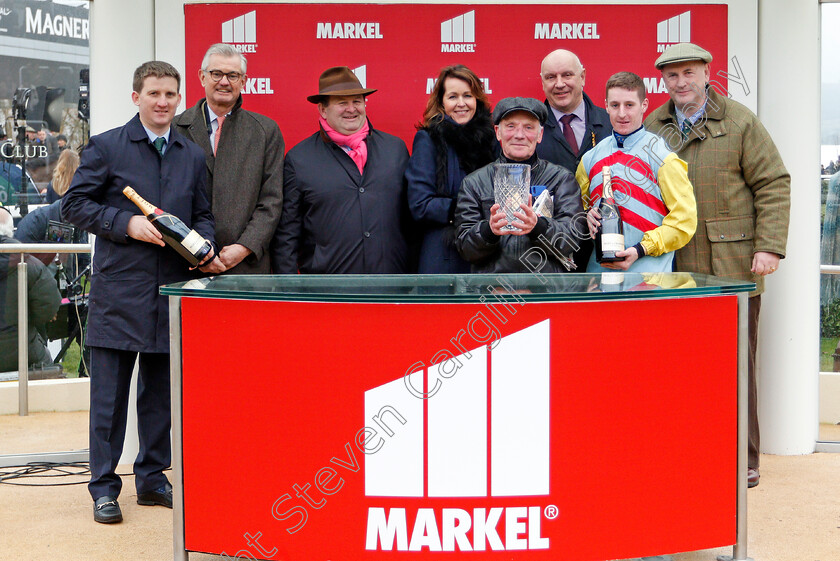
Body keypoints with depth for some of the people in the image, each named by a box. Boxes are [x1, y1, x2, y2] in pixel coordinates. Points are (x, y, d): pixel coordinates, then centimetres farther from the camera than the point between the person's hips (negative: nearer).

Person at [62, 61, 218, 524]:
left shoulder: (193, 156, 13)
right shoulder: (106, 147, 0)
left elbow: (202, 214, 18)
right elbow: (74, 204, -2)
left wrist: (204, 243, -3)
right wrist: (126, 223, -14)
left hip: (172, 288, 4)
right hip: (119, 288, -4)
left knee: (161, 389, 11)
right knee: (110, 390, -1)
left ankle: (152, 477, 23)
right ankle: (104, 486, 8)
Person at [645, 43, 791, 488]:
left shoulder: (740, 122, 1)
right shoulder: (652, 128, 11)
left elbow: (774, 184, 0)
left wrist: (769, 246, -8)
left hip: (733, 266, -3)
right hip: (675, 269, 3)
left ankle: (743, 461, 12)